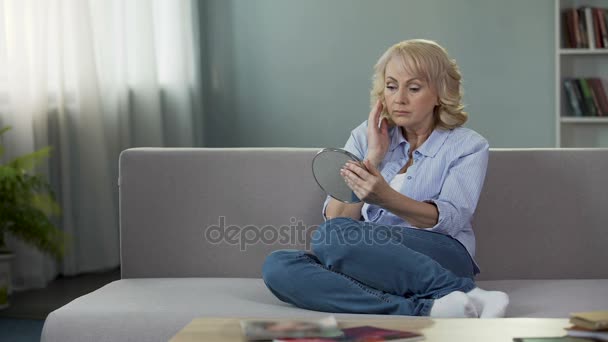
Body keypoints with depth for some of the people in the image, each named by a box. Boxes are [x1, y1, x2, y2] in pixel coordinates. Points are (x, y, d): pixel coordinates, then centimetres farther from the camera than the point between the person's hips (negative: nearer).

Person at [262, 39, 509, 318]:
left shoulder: (469, 146, 9)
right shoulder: (365, 137, 18)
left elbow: (448, 219, -9)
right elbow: (336, 216, 8)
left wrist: (385, 197, -25)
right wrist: (373, 157, 0)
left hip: (441, 259, -4)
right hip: (371, 267, 4)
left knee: (332, 236, -32)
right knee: (277, 266, -27)